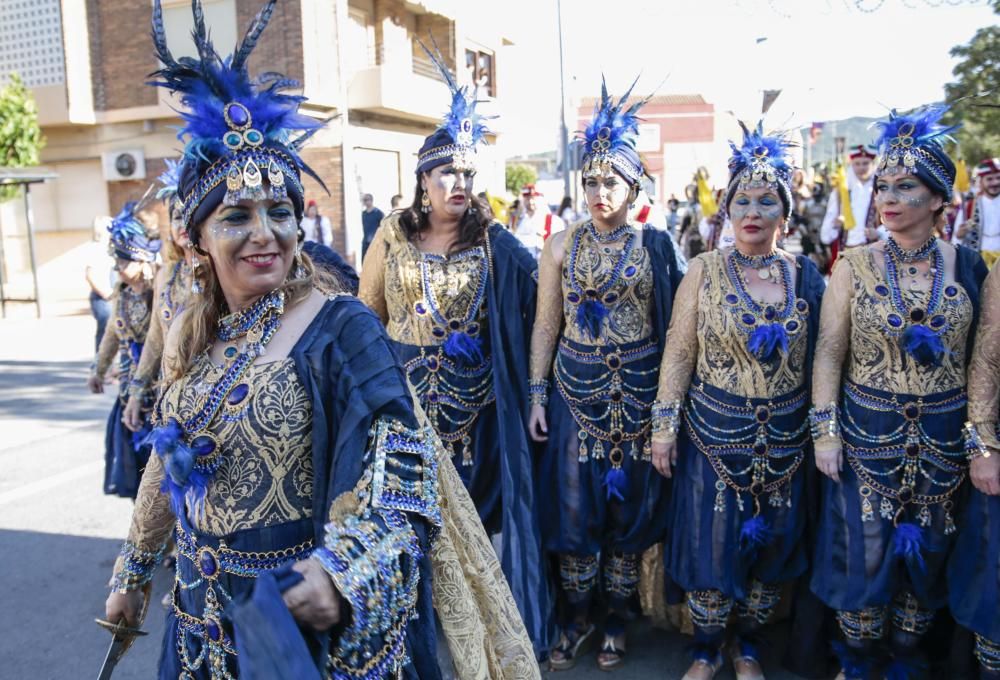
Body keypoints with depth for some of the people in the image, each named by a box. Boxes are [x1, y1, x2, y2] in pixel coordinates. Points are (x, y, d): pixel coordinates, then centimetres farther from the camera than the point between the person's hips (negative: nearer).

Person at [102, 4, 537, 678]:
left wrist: (342, 565, -35)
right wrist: (133, 573, 19)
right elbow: (168, 466, 11)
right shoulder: (191, 331, 0)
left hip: (310, 618, -5)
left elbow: (400, 459, -23)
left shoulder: (341, 325, -18)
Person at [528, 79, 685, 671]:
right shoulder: (563, 246, 2)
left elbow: (672, 325, 1)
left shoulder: (656, 245, 0)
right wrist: (538, 394, 0)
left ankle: (617, 619, 27)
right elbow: (546, 324, 4)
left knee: (630, 504, 9)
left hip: (639, 391, 0)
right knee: (574, 505, 5)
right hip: (576, 388, 1)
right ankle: (578, 617, 25)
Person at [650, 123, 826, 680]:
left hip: (785, 436, 2)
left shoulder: (806, 275, 1)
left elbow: (819, 358, 6)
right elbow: (678, 353, -4)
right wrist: (664, 427, -6)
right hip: (714, 430, -2)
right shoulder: (705, 270, -5)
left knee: (772, 544, 13)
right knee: (711, 540, 5)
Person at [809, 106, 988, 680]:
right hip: (866, 433, -1)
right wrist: (825, 431, -9)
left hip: (943, 438, 2)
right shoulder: (855, 265, -5)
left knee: (927, 556, 14)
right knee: (864, 552, 6)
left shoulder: (968, 267, -1)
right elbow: (828, 353, -6)